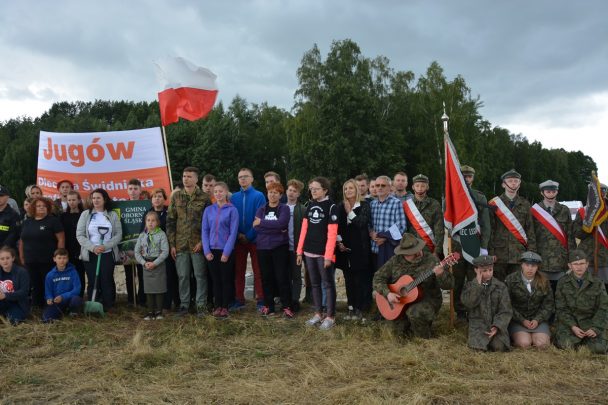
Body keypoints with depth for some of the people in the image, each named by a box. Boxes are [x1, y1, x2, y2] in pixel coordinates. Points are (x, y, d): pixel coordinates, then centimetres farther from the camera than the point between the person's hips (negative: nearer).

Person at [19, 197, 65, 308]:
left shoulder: (53, 220, -4)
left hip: (48, 261, -5)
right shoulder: (27, 222, 13)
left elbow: (61, 239, -8)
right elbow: (22, 240, 17)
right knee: (35, 286, 12)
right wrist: (21, 257, 12)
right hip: (30, 261, 5)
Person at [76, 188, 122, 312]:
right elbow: (80, 235, 0)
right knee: (92, 282, 1)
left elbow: (118, 234, 0)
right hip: (90, 254, 0)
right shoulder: (86, 214, 6)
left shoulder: (113, 215, 6)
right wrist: (93, 247, -13)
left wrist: (105, 246, -14)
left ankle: (108, 307, 9)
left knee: (107, 281, 0)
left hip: (108, 254, 0)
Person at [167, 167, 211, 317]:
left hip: (198, 244, -2)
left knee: (200, 276, 3)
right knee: (182, 276, 9)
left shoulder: (204, 198, -1)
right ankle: (184, 305, 20)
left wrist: (203, 241, -10)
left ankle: (201, 305, 13)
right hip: (180, 244, 2)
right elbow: (170, 221, 7)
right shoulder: (176, 196, 7)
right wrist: (172, 243, 2)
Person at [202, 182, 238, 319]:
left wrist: (226, 252, -13)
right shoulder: (208, 210, 6)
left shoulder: (232, 210, -4)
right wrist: (207, 251, -5)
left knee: (226, 280, 4)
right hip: (212, 250, 3)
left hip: (226, 251, -3)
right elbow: (204, 231, 5)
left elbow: (233, 233, -8)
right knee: (216, 280, 9)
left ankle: (225, 307, 14)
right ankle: (217, 306, 19)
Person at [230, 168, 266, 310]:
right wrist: (238, 235, -7)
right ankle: (239, 300, 17)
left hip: (254, 239, -3)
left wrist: (249, 236, -13)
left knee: (258, 271, 2)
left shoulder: (259, 196, -4)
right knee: (238, 270, 8)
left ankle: (260, 300, 9)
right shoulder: (234, 197, 7)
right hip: (239, 240, 4)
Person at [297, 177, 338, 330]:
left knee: (328, 284, 1)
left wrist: (328, 255, -18)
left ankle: (330, 317, 7)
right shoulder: (310, 205, 11)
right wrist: (300, 250, 7)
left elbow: (332, 233, -13)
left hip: (323, 253, -6)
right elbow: (304, 228, 11)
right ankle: (317, 314, 22)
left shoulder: (331, 206, -8)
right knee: (315, 284, 13)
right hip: (309, 252, 6)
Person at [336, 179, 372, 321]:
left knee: (360, 279, -3)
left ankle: (360, 309, 3)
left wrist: (350, 212, -13)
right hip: (345, 247, 4)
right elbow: (337, 226, 7)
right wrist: (339, 242, -2)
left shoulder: (364, 205, -2)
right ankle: (351, 308, 16)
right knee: (349, 279, 8)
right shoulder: (341, 206, 8)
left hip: (360, 247, -4)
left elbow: (362, 223, -13)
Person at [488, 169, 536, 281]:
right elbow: (490, 229, 0)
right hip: (499, 254, -2)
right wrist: (490, 252, -7)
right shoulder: (495, 203, 4)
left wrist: (531, 252, 2)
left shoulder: (525, 204, 12)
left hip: (519, 254, 2)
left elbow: (530, 230, 10)